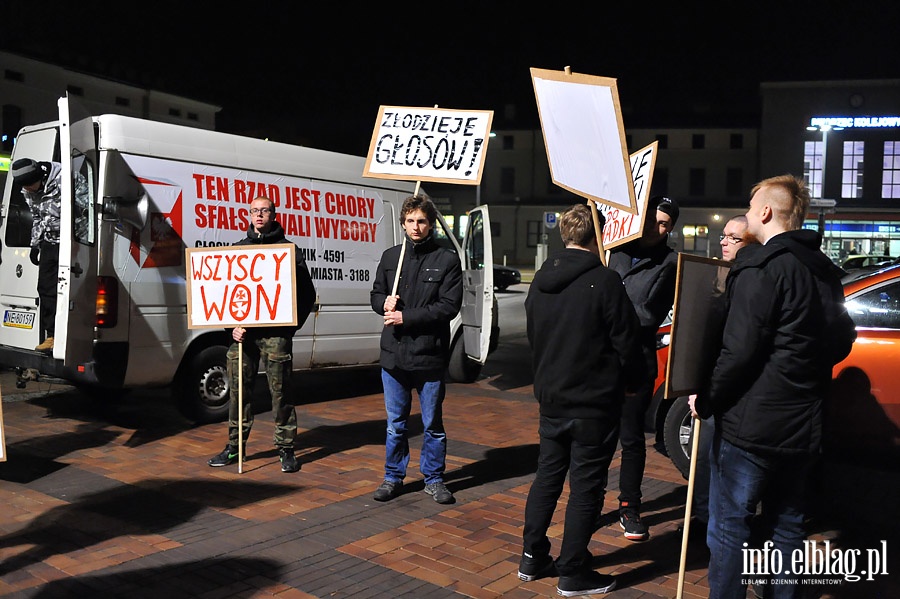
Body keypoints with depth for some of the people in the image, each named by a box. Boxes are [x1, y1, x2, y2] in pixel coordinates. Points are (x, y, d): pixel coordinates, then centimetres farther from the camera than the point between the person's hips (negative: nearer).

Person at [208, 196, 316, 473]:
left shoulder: (288, 250, 4)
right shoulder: (237, 249, 15)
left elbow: (307, 293, 4)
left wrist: (293, 323, -4)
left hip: (275, 333, -4)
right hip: (242, 332, 4)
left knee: (281, 390, 1)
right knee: (239, 390, 9)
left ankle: (285, 448, 10)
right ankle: (234, 446, 21)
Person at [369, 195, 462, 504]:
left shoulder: (447, 260, -3)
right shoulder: (390, 257, 9)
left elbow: (449, 306, -11)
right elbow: (376, 294, 16)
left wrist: (406, 316, -15)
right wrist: (385, 303, -8)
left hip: (430, 355, -3)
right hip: (393, 354, 3)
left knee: (432, 425, 10)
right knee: (395, 424, 13)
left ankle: (433, 479, 25)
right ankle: (393, 478, 28)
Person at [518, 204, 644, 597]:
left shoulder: (541, 280, 5)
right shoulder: (604, 281, -16)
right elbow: (626, 342, -11)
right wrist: (633, 381, 6)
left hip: (550, 397, 6)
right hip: (594, 402, -6)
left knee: (547, 475, 17)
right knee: (586, 485, 4)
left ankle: (532, 557, 26)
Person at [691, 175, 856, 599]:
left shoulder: (761, 267, -16)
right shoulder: (824, 270, 10)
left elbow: (739, 351, -21)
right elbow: (841, 343, 19)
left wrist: (707, 401, -9)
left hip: (751, 425, -8)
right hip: (803, 427, 8)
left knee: (728, 528, 2)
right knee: (787, 526, 19)